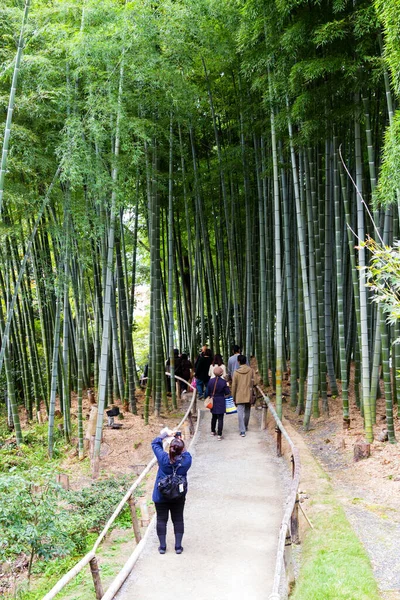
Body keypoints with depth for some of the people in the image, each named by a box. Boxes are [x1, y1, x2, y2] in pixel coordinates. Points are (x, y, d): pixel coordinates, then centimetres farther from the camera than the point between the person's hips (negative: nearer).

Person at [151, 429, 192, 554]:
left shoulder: (163, 458, -22)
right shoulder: (186, 460, -20)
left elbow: (155, 443, -5)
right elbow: (185, 454, 6)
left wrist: (163, 434, 5)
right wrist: (180, 440, 7)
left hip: (161, 496, -1)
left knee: (161, 520, 12)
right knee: (178, 520, 15)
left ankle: (162, 546, 16)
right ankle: (178, 546, 17)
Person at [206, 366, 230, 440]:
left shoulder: (210, 381, -5)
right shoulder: (223, 381, -15)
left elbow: (208, 393, 4)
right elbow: (227, 393, -9)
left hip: (213, 401, 4)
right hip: (221, 401, -4)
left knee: (214, 417, 21)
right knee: (220, 418, 0)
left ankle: (213, 431, 33)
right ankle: (219, 434, -2)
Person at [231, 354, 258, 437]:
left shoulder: (236, 372, -9)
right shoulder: (251, 370, -5)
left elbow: (234, 386, -5)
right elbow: (255, 381, -5)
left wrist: (233, 397, 5)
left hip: (239, 396, -3)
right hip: (248, 395, 3)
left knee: (240, 413, -1)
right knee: (247, 412, 19)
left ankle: (242, 431, -7)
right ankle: (245, 427, 35)